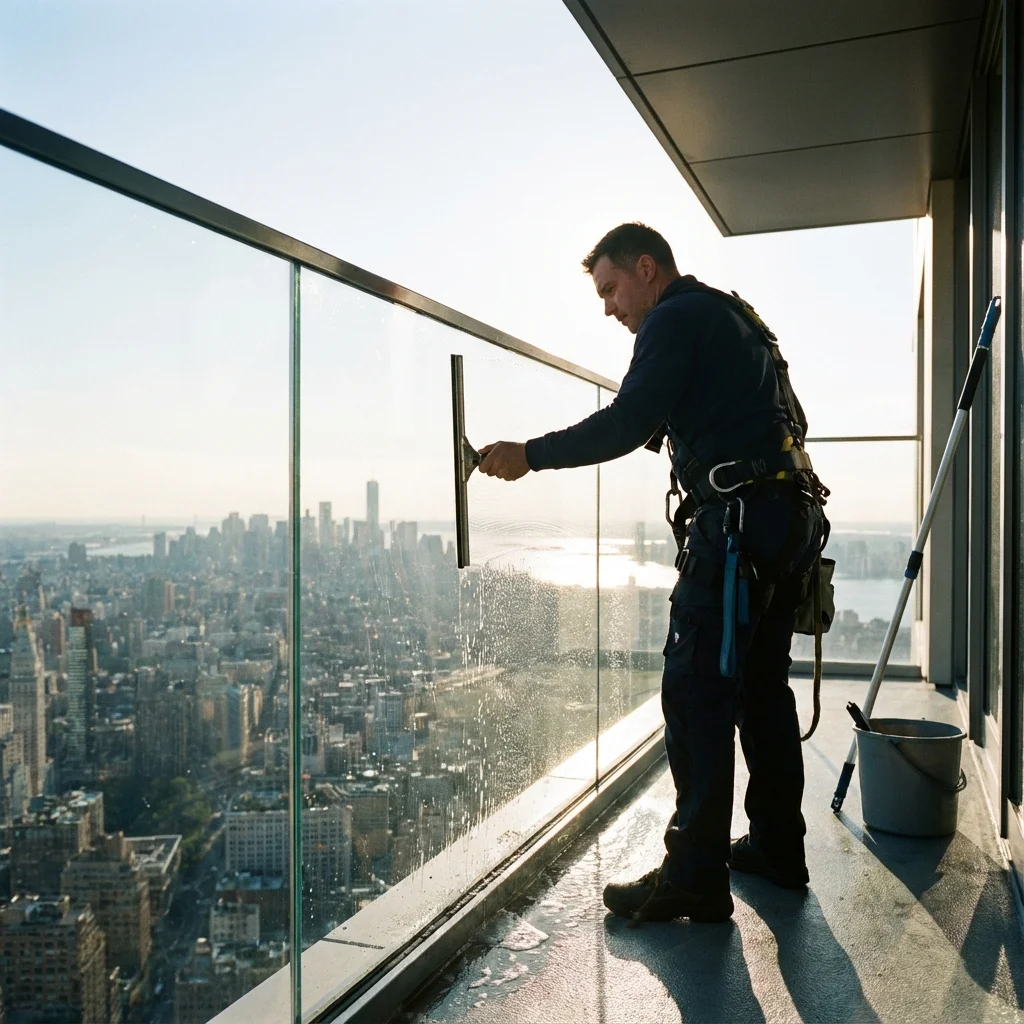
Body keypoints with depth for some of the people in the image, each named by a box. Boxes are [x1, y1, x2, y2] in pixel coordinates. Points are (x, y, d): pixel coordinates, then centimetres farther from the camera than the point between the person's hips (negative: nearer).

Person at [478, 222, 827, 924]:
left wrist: (529, 456, -10)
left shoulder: (676, 318, -4)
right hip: (792, 517, 10)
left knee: (695, 690, -9)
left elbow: (627, 424, -15)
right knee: (761, 685, 14)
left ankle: (696, 877, -5)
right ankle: (778, 847, 24)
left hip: (737, 520, -10)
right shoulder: (739, 319, 25)